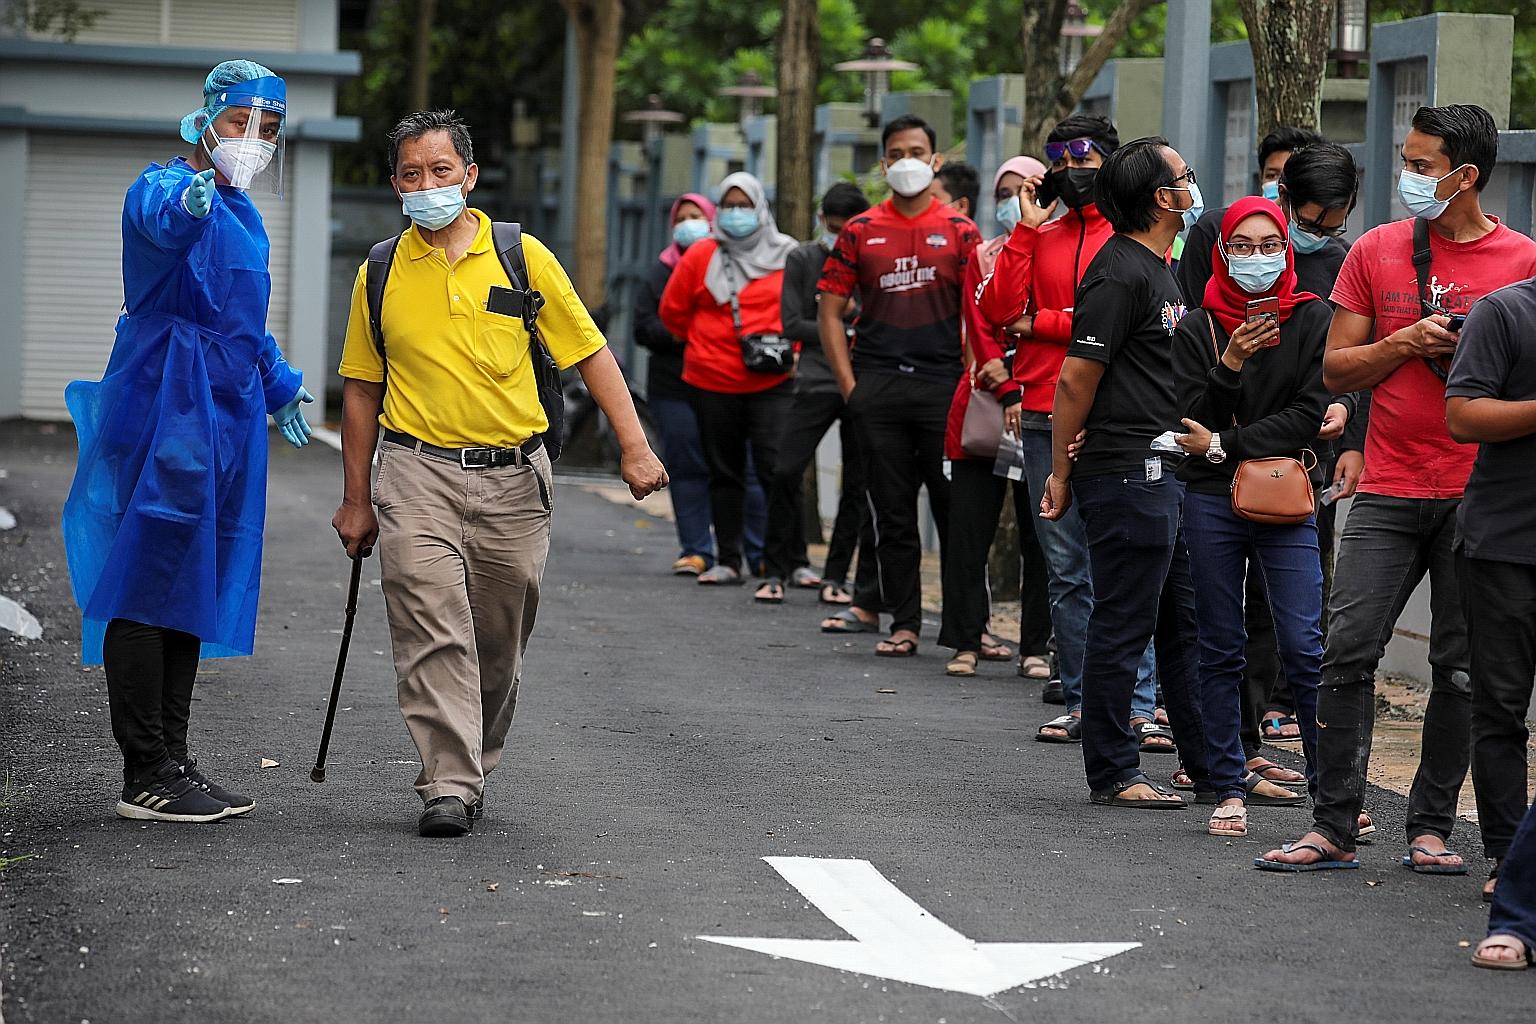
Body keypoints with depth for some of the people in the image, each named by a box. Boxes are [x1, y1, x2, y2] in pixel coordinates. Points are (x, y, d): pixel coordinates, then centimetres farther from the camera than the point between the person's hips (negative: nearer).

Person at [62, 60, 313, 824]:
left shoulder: (238, 210, 19)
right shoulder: (166, 187, -10)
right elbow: (160, 218, -36)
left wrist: (277, 385, 43)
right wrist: (188, 205, -59)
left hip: (225, 416, 9)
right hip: (168, 409, -9)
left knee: (193, 589, 11)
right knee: (151, 585, -8)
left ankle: (172, 761, 16)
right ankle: (146, 778, -7)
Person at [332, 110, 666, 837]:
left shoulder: (521, 256, 1)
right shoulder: (381, 275, 4)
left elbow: (590, 353, 5)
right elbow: (361, 389, 12)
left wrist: (634, 447, -4)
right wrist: (356, 499, 10)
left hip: (513, 477, 1)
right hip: (419, 474, -1)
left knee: (498, 645, 9)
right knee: (433, 634, -14)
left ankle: (475, 767, 28)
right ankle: (448, 786, -15)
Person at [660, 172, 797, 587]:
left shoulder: (785, 255, 1)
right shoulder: (701, 255, 2)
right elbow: (672, 310, 12)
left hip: (772, 382, -2)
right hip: (712, 381, 2)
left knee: (775, 469, -12)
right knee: (724, 472, 10)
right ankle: (727, 561, 17)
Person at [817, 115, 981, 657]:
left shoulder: (959, 231, 5)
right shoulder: (861, 232, 8)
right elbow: (830, 310, 9)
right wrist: (849, 384, 1)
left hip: (943, 387, -1)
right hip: (878, 389, 2)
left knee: (954, 507, -1)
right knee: (893, 512, 5)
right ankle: (904, 623, 11)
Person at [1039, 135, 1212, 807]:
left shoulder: (1155, 268, 17)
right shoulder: (1120, 274, -16)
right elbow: (1075, 380, -16)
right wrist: (1060, 474, -13)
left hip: (1163, 474, 10)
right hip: (1126, 477, -10)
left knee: (1183, 622, 14)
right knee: (1123, 625, -3)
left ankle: (1209, 766, 21)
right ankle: (1113, 774, 4)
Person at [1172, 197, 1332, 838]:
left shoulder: (1313, 320, 3)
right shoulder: (1197, 328, 7)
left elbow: (1309, 415, -5)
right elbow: (1193, 420, 0)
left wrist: (1224, 445, -9)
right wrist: (1230, 365, -15)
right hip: (1211, 502, 2)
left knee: (1304, 647, -10)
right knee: (1220, 649, 5)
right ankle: (1231, 786, 12)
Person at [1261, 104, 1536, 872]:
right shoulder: (1376, 250, 7)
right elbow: (1335, 370, 7)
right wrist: (1407, 342, -9)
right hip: (1389, 491, 1)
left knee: (1460, 667, 4)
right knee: (1348, 650, -7)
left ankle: (1432, 826, 15)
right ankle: (1334, 827, -1)